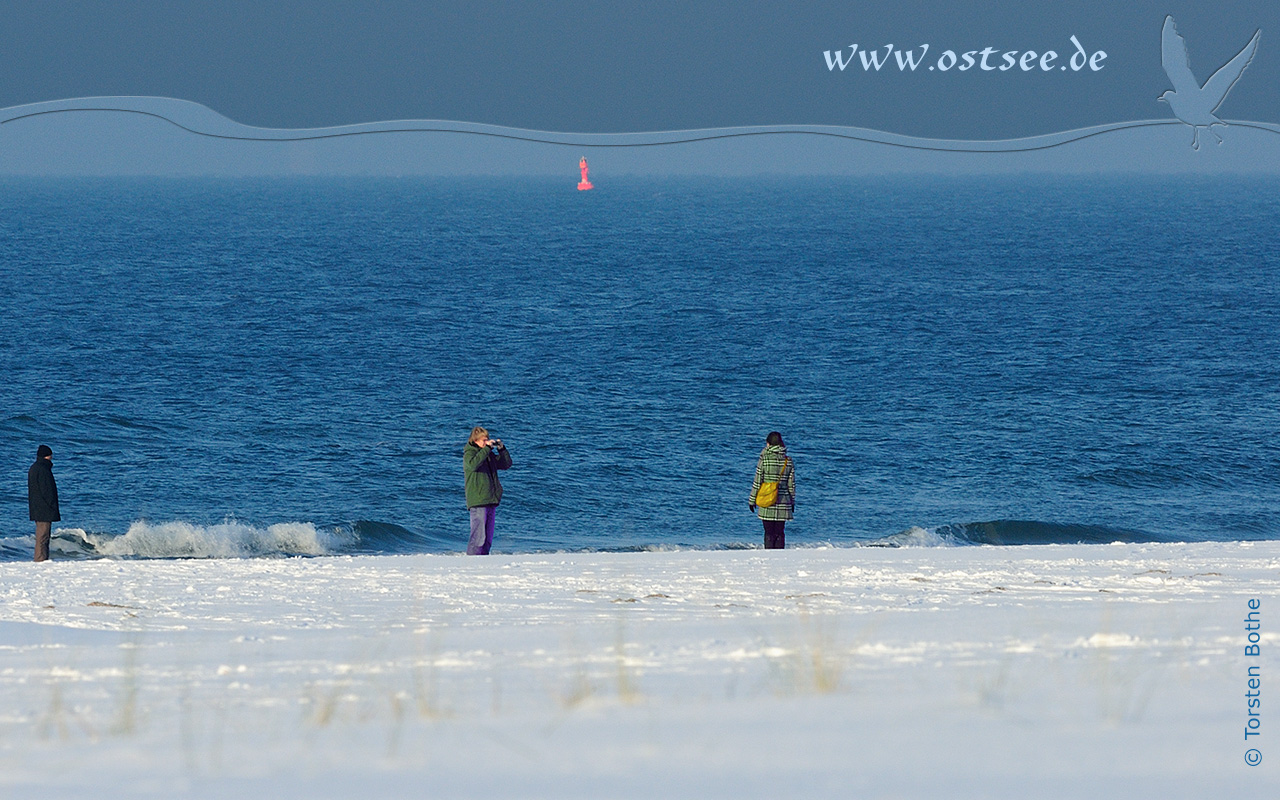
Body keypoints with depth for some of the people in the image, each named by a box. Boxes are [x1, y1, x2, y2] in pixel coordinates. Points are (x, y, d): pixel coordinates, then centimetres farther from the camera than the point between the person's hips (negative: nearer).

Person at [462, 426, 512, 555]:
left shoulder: (490, 454, 17)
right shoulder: (469, 453, -3)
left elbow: (506, 464, 21)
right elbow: (473, 464, -25)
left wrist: (501, 449, 7)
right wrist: (486, 448, -22)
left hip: (491, 500, 8)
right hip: (477, 501, -8)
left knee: (488, 538, 10)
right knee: (478, 537, -13)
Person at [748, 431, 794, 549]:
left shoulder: (764, 460, -8)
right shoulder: (788, 461, 2)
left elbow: (757, 482, -5)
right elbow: (791, 484, 6)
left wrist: (752, 500, 4)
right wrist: (792, 502, 17)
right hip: (783, 502, 3)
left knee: (769, 533, 0)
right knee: (779, 533, 7)